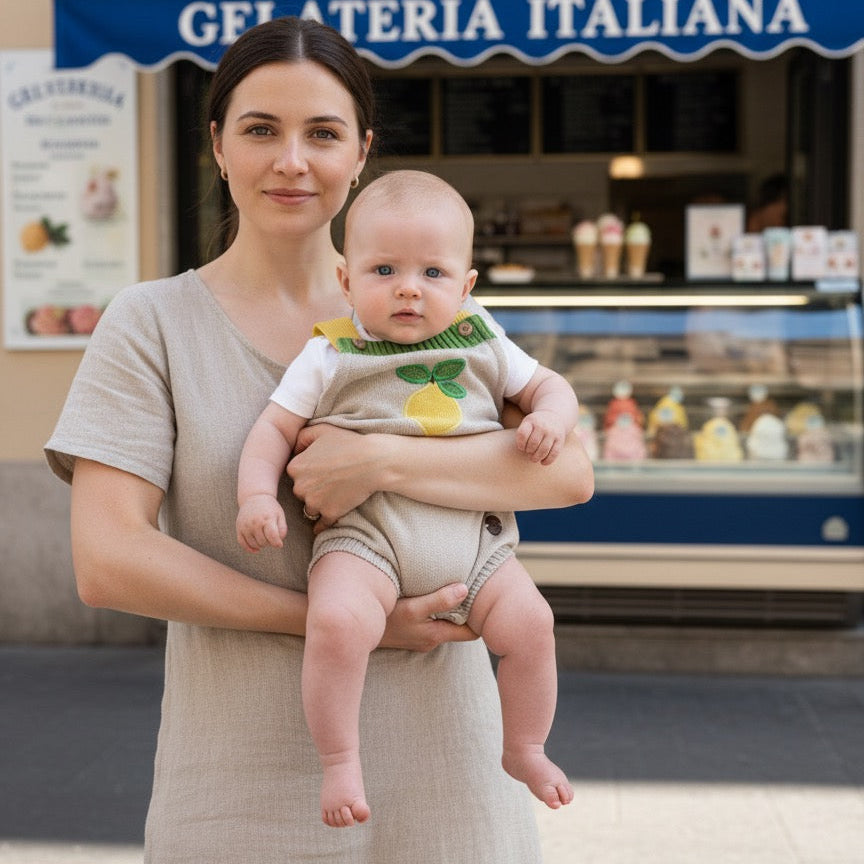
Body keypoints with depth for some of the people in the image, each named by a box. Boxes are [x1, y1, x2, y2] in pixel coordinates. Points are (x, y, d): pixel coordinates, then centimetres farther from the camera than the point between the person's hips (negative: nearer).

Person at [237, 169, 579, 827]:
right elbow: (275, 427, 4)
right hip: (367, 533, -3)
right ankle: (341, 761, -11)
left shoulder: (482, 346, 11)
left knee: (529, 621, -14)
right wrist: (257, 495, -12)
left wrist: (551, 418, -4)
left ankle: (525, 750, 13)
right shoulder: (331, 355, 4)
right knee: (337, 623, -30)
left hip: (472, 536, 3)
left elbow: (549, 386, 20)